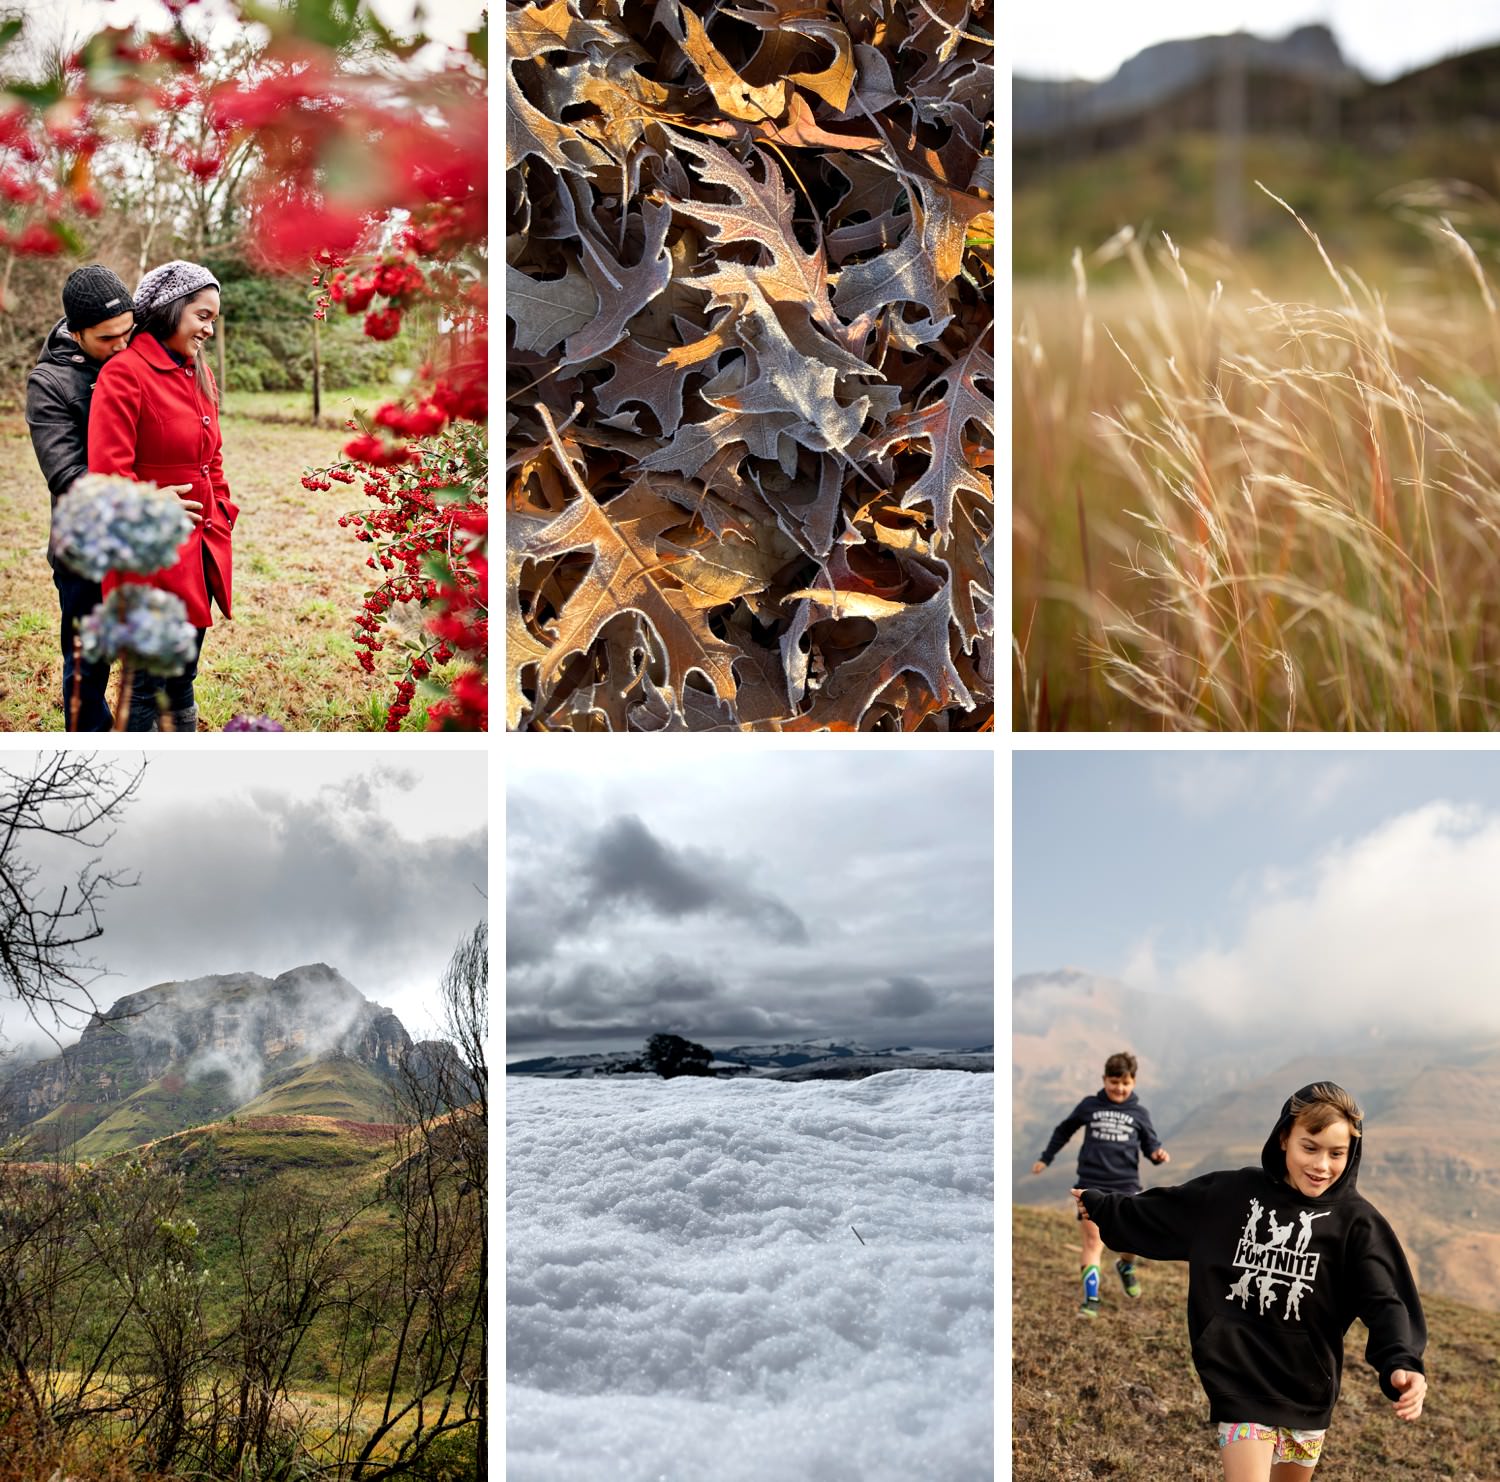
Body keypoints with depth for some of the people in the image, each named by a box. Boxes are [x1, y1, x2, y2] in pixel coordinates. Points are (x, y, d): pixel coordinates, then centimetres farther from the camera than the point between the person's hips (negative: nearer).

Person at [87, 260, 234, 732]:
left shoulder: (198, 373, 12)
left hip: (200, 552, 8)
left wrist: (221, 515, 11)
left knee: (182, 683, 17)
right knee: (148, 688, 0)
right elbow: (109, 472, -19)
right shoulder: (125, 373, -13)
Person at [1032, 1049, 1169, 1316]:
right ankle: (1091, 1299, -4)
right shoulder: (1089, 1106, 4)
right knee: (1093, 1239, -8)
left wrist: (1158, 1154, -13)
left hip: (1126, 1184, 1)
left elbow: (1150, 1143, 11)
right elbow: (1064, 1130, 18)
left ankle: (1126, 1267, 37)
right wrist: (1045, 1157, 21)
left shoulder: (1139, 1113, 5)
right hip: (1092, 1184, -1)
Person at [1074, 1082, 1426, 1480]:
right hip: (1240, 1383, -1)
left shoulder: (1356, 1220, -8)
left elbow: (1383, 1302, -18)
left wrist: (1402, 1364, -36)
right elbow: (1153, 1215, 13)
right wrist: (1097, 1205, 25)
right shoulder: (1231, 1193, -3)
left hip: (1308, 1389, 1)